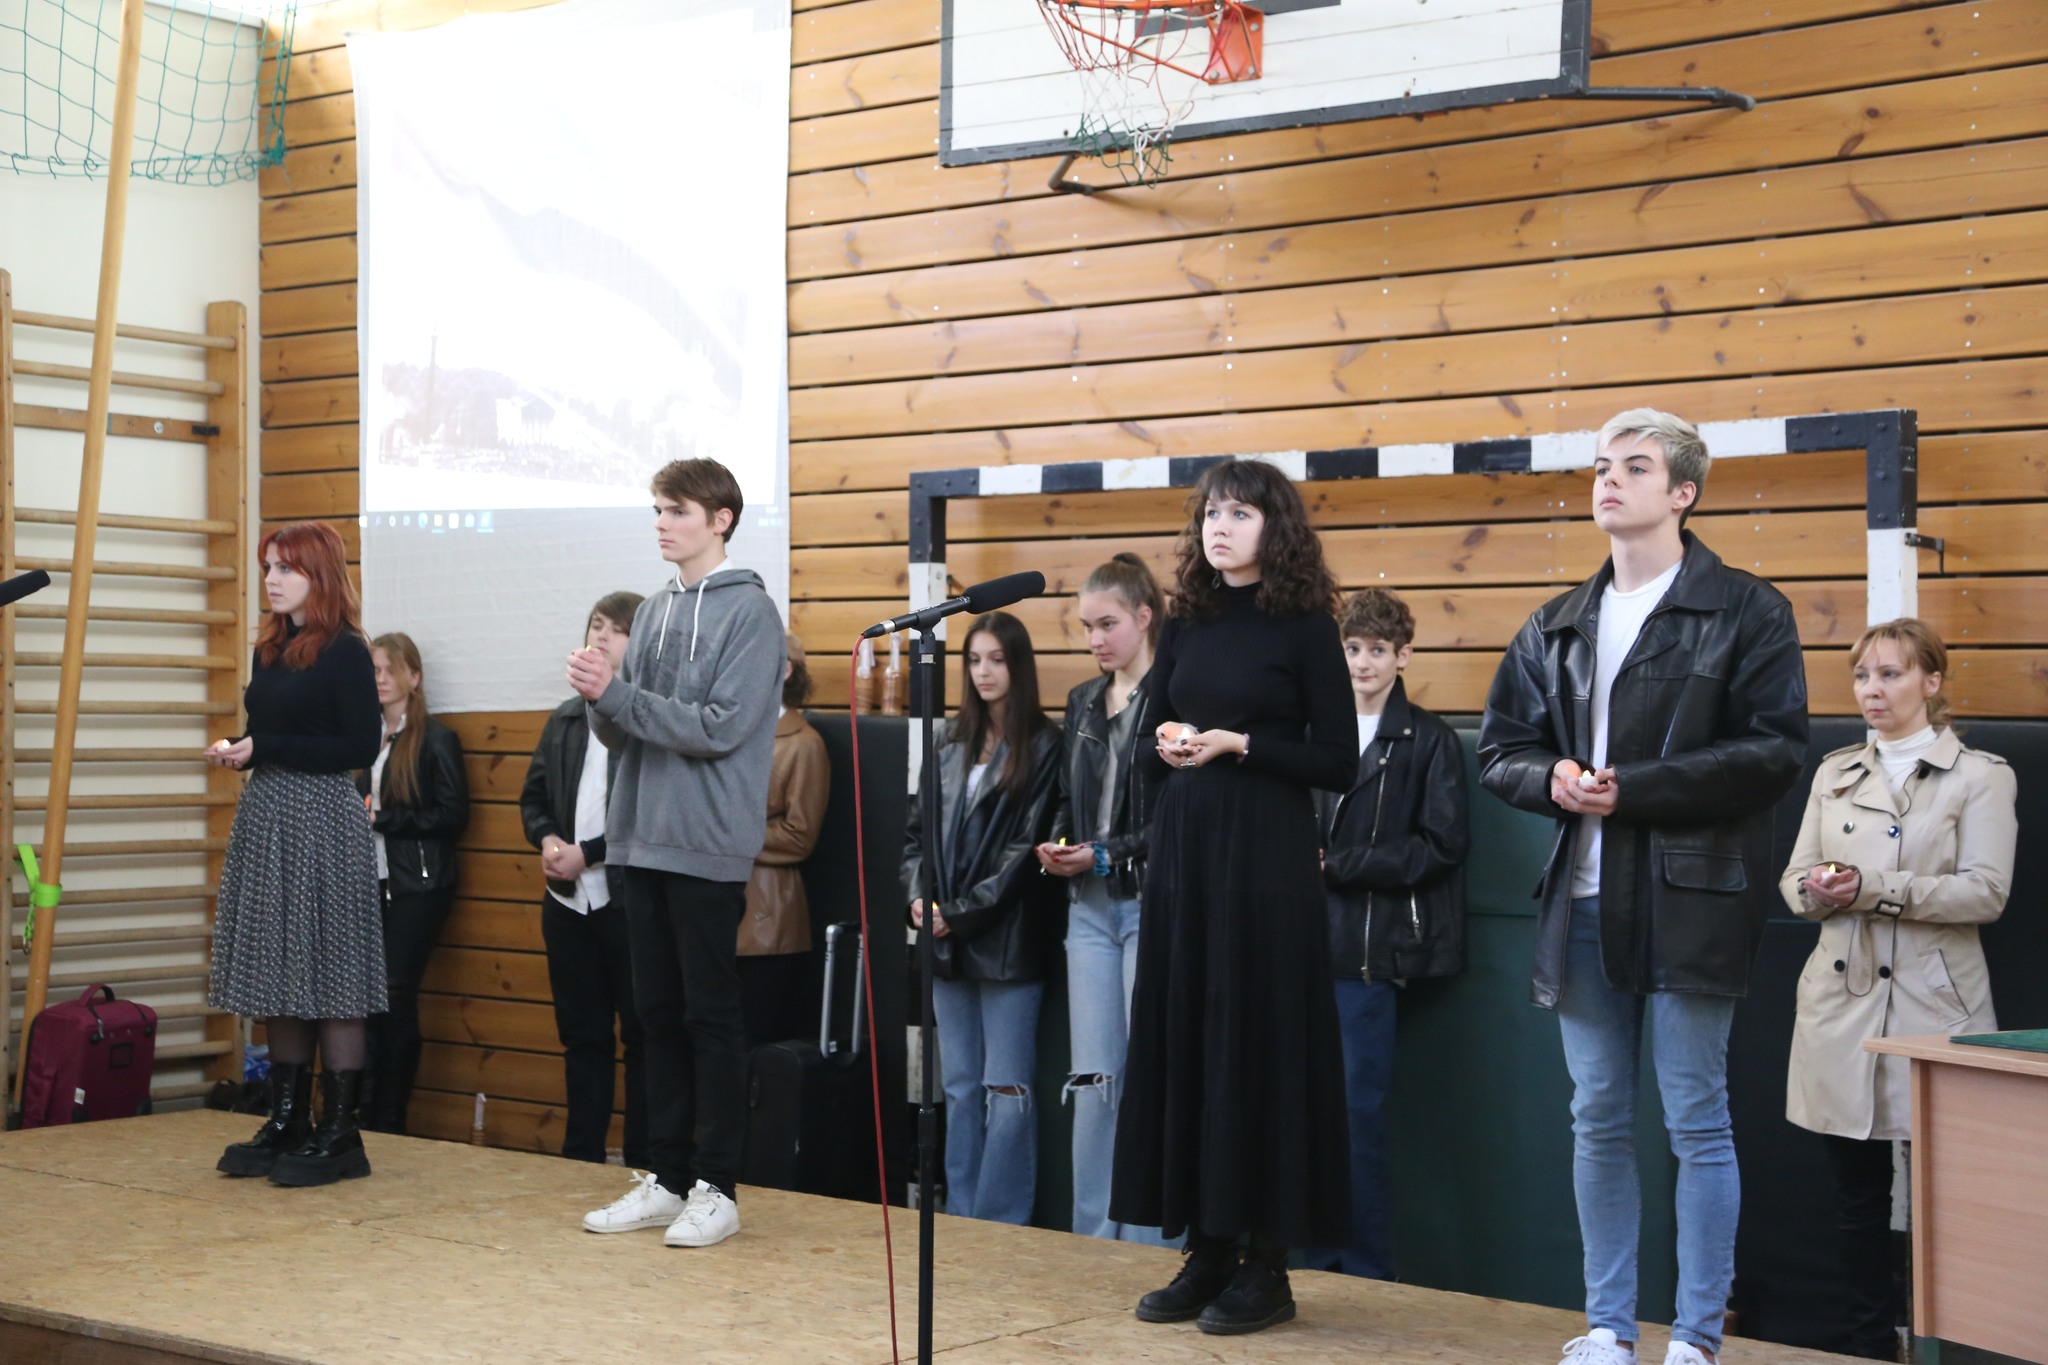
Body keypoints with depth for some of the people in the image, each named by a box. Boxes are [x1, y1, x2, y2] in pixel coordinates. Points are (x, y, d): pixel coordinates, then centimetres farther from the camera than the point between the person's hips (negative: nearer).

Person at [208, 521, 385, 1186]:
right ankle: (288, 1121, 16)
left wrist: (265, 747, -15)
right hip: (265, 817, 8)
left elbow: (361, 747, -14)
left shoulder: (345, 651, -8)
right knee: (277, 979, 9)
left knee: (329, 979, -5)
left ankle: (340, 1132, -2)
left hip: (322, 822, -8)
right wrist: (236, 751, 1)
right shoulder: (269, 650, 15)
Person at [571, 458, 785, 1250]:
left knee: (710, 1015, -1)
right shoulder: (654, 612, 13)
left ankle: (716, 1189, 6)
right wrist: (599, 701, -8)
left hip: (708, 848, -7)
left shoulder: (749, 612, -7)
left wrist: (616, 693, -17)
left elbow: (721, 727, -17)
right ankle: (666, 1177, 19)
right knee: (658, 1013, 11)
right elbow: (621, 732, 13)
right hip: (644, 840, 7)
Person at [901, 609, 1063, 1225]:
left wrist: (963, 912, -12)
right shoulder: (951, 745, 14)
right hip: (948, 944, 6)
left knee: (1006, 1092, -5)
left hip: (1007, 941, -6)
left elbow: (1027, 848, -10)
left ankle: (1000, 1226, 0)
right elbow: (916, 831, 14)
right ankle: (960, 1220, 17)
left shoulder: (1043, 747, -4)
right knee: (959, 1088, 11)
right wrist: (919, 896, -3)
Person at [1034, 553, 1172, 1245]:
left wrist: (1106, 855, -14)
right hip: (1090, 907, 7)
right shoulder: (1082, 703, 16)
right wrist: (1057, 846, 1)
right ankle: (1092, 1237, 14)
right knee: (1093, 1078, 7)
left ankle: (1147, 1243, 4)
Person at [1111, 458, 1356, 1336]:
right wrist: (1166, 742, -3)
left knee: (1260, 1046, -3)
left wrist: (1237, 744, -16)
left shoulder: (1304, 626, -4)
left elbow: (1338, 764, -7)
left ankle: (1267, 1267, 5)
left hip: (1266, 859, -6)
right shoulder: (1185, 624, 11)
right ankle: (1205, 1251, 13)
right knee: (1181, 1042, 5)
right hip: (1181, 848, 6)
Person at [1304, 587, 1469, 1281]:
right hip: (1310, 940, 5)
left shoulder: (1428, 740, 0)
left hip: (1374, 947, -5)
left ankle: (1367, 1270, 4)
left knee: (1360, 1107, -5)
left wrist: (1338, 866, -10)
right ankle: (1317, 1259, 15)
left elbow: (1440, 847, -6)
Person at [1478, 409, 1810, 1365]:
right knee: (1598, 1122, 10)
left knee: (1696, 1123, 0)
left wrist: (1633, 787, -17)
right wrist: (1552, 780, -7)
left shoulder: (1745, 612, -2)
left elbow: (1774, 752, -11)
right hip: (1584, 901, 5)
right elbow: (1500, 751, 16)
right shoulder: (1556, 628, 14)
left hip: (1690, 901, -5)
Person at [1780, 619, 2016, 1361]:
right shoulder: (1834, 773, 14)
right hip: (1842, 998, 4)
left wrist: (1874, 890, -17)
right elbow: (1794, 879, 12)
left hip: (1934, 1002, -4)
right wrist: (1817, 891, -12)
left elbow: (1985, 891, -10)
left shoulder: (1982, 776, 1)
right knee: (1855, 1181, 7)